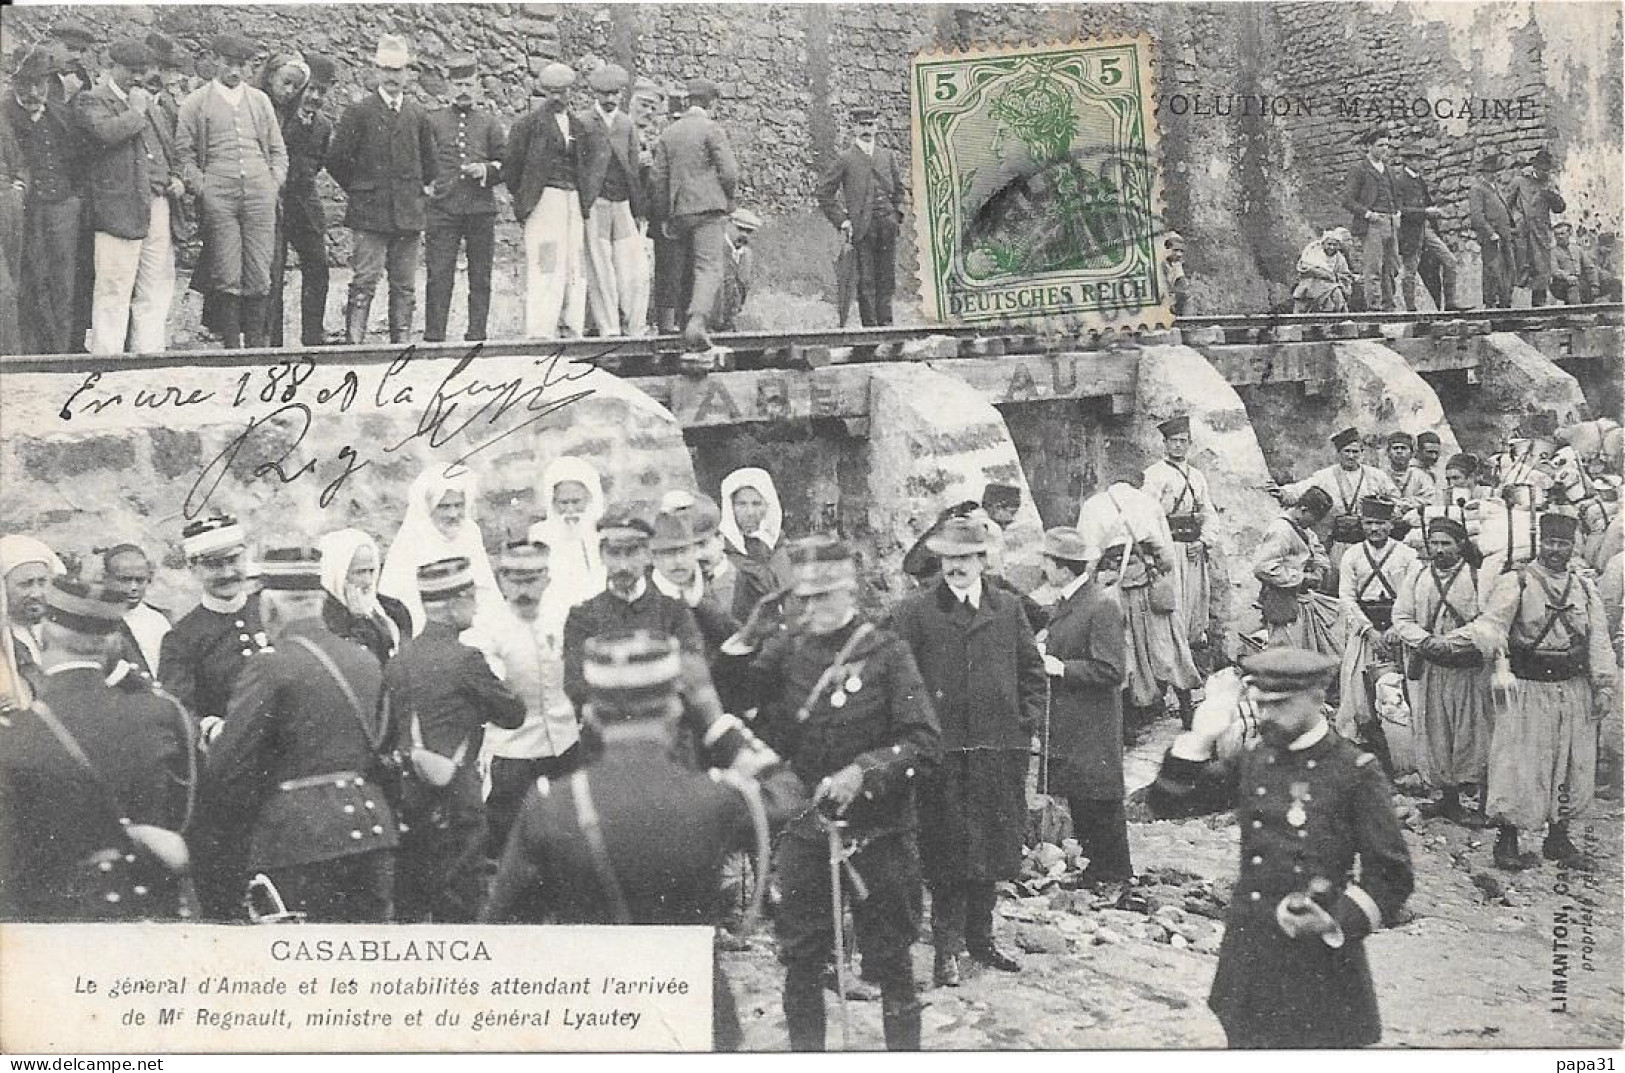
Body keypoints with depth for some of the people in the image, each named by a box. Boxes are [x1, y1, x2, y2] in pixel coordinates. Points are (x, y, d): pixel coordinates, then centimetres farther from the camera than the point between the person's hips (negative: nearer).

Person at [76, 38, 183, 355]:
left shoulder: (146, 99, 22)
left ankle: (149, 351, 14)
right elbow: (107, 132, -22)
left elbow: (166, 144, 30)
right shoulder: (91, 100, -2)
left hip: (157, 202, 7)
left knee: (156, 287, 7)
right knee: (114, 288, -6)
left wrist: (175, 175, 13)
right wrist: (135, 111, -9)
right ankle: (106, 356, -1)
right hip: (119, 206, -7)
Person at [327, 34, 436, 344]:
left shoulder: (417, 116, 12)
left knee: (404, 286, 6)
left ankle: (402, 341, 10)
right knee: (365, 281, -9)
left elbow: (429, 160, 25)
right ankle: (353, 341, -8)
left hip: (408, 214, 4)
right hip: (370, 214, -4)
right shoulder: (358, 112, -1)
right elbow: (336, 160, -1)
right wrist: (358, 190, 4)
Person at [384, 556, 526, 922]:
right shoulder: (464, 659, -14)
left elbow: (387, 730, 13)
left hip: (406, 796, 7)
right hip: (453, 800, -7)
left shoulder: (398, 659, 7)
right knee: (455, 904, 0)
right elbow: (514, 714, -5)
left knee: (408, 904, 15)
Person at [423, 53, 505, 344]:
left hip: (481, 209, 1)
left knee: (480, 278, 3)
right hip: (443, 208, -1)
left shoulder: (489, 122, 10)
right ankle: (433, 337, -3)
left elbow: (507, 164, 9)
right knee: (439, 276, -5)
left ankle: (476, 336, 9)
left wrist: (485, 170, -8)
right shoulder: (433, 120, 9)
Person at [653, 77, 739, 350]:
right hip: (709, 208, -6)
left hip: (679, 212, 6)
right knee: (710, 268, -11)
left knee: (691, 269, 17)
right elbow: (729, 172, -11)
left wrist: (665, 216, 15)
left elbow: (659, 178, 10)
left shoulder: (668, 134, 11)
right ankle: (696, 321, -29)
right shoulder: (712, 130, -5)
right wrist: (727, 198, 7)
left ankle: (687, 324, 18)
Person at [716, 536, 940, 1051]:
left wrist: (862, 773, -24)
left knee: (889, 958, 6)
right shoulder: (787, 646, 3)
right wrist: (745, 642, -13)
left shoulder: (886, 651, -6)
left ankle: (904, 1049, 20)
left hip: (877, 830, -3)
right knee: (800, 955, 9)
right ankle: (804, 1048, 23)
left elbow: (924, 742, -11)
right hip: (804, 829, 3)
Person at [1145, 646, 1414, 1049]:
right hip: (1250, 957, 4)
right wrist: (1199, 740, -4)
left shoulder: (1356, 771, -7)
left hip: (1323, 956, -4)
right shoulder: (1249, 762, 6)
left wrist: (1337, 921, -20)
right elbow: (1167, 802, 9)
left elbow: (1392, 876, -6)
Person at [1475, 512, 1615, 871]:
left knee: (1572, 765, 10)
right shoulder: (1515, 583, -4)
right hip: (1527, 688, -5)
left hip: (1574, 689, 5)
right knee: (1519, 766, -3)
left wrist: (1604, 686, 3)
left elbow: (1598, 640, 11)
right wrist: (1500, 669, -29)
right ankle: (1507, 842, 6)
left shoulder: (1584, 587, 11)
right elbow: (1492, 626, -14)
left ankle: (1558, 839, 23)